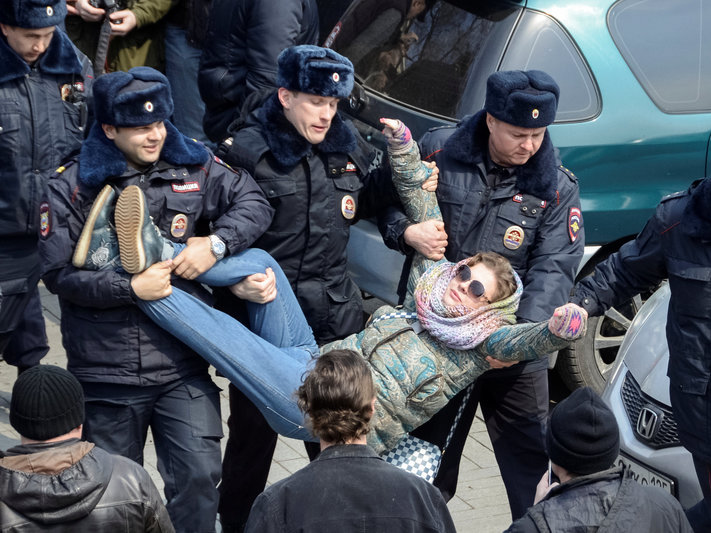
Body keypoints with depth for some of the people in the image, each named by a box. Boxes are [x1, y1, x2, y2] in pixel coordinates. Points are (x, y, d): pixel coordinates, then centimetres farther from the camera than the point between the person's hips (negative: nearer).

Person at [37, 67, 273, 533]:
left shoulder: (191, 167, 3)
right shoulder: (74, 187, -6)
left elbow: (253, 203, 4)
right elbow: (59, 272, -9)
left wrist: (217, 243, -13)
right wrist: (130, 289, -16)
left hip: (183, 367, 1)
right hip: (106, 369, -1)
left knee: (198, 477, -7)